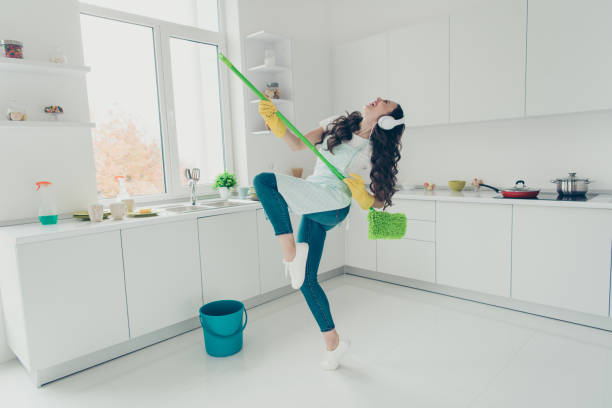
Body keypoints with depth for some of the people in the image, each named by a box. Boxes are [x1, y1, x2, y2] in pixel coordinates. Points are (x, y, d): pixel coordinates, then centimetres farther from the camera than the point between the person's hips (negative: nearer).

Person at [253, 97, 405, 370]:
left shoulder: (377, 153, 2)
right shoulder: (337, 125, 14)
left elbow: (379, 201, 3)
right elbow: (298, 144, 11)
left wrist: (361, 194, -18)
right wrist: (274, 121, -3)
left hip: (333, 204, -6)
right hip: (313, 209, 6)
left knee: (264, 180, -21)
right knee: (306, 279, 7)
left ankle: (290, 252, -18)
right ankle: (333, 343, 22)